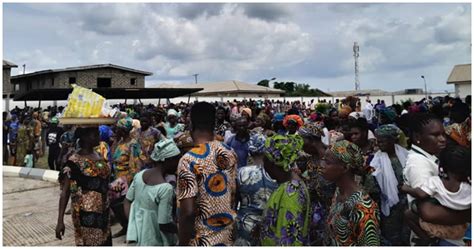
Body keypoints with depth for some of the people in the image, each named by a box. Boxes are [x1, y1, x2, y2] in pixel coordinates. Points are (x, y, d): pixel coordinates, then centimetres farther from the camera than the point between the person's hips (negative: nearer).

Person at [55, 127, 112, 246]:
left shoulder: (99, 155, 5)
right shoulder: (75, 161, -13)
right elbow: (65, 191, -13)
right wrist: (60, 220, -17)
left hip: (103, 210, 6)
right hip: (86, 213, -6)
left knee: (105, 242, 13)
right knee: (89, 243, 4)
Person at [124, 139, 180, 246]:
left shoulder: (139, 175, -6)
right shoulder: (166, 188, -28)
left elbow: (127, 202, 4)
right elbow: (164, 224, -24)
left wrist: (133, 224, 7)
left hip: (140, 237, 7)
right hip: (156, 242, -7)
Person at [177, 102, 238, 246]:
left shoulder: (189, 160, -21)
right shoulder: (230, 153, -3)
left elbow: (188, 212, -22)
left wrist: (182, 244, -10)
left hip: (203, 239, -5)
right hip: (228, 234, 5)